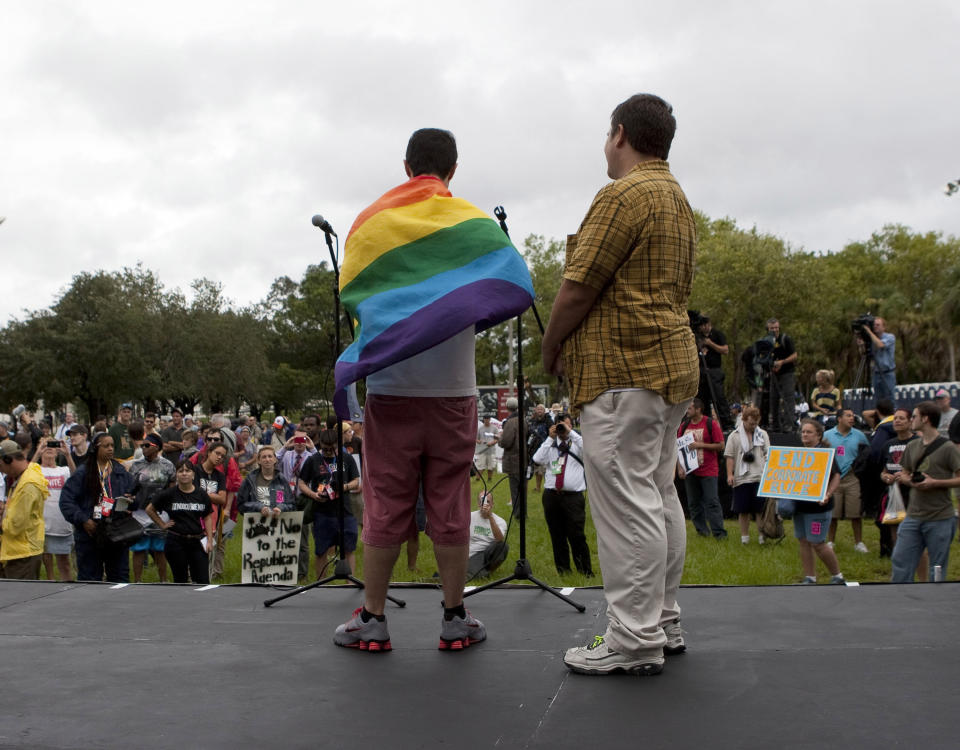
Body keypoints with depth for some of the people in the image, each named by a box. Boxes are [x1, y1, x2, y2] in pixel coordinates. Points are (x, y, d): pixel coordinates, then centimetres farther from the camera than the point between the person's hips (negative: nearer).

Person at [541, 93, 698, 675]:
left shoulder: (625, 195, -12)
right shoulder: (679, 201, 20)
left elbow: (579, 287, -14)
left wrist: (551, 349, 1)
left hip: (624, 371, -10)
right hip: (672, 365, 11)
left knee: (627, 505, -7)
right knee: (659, 496, 14)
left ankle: (635, 642, -3)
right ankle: (664, 623, 22)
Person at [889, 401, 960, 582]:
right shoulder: (912, 447, 12)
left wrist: (935, 483, -19)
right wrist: (904, 479, -1)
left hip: (940, 519, -6)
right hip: (913, 516, 6)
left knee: (937, 570, 4)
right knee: (900, 561, 3)